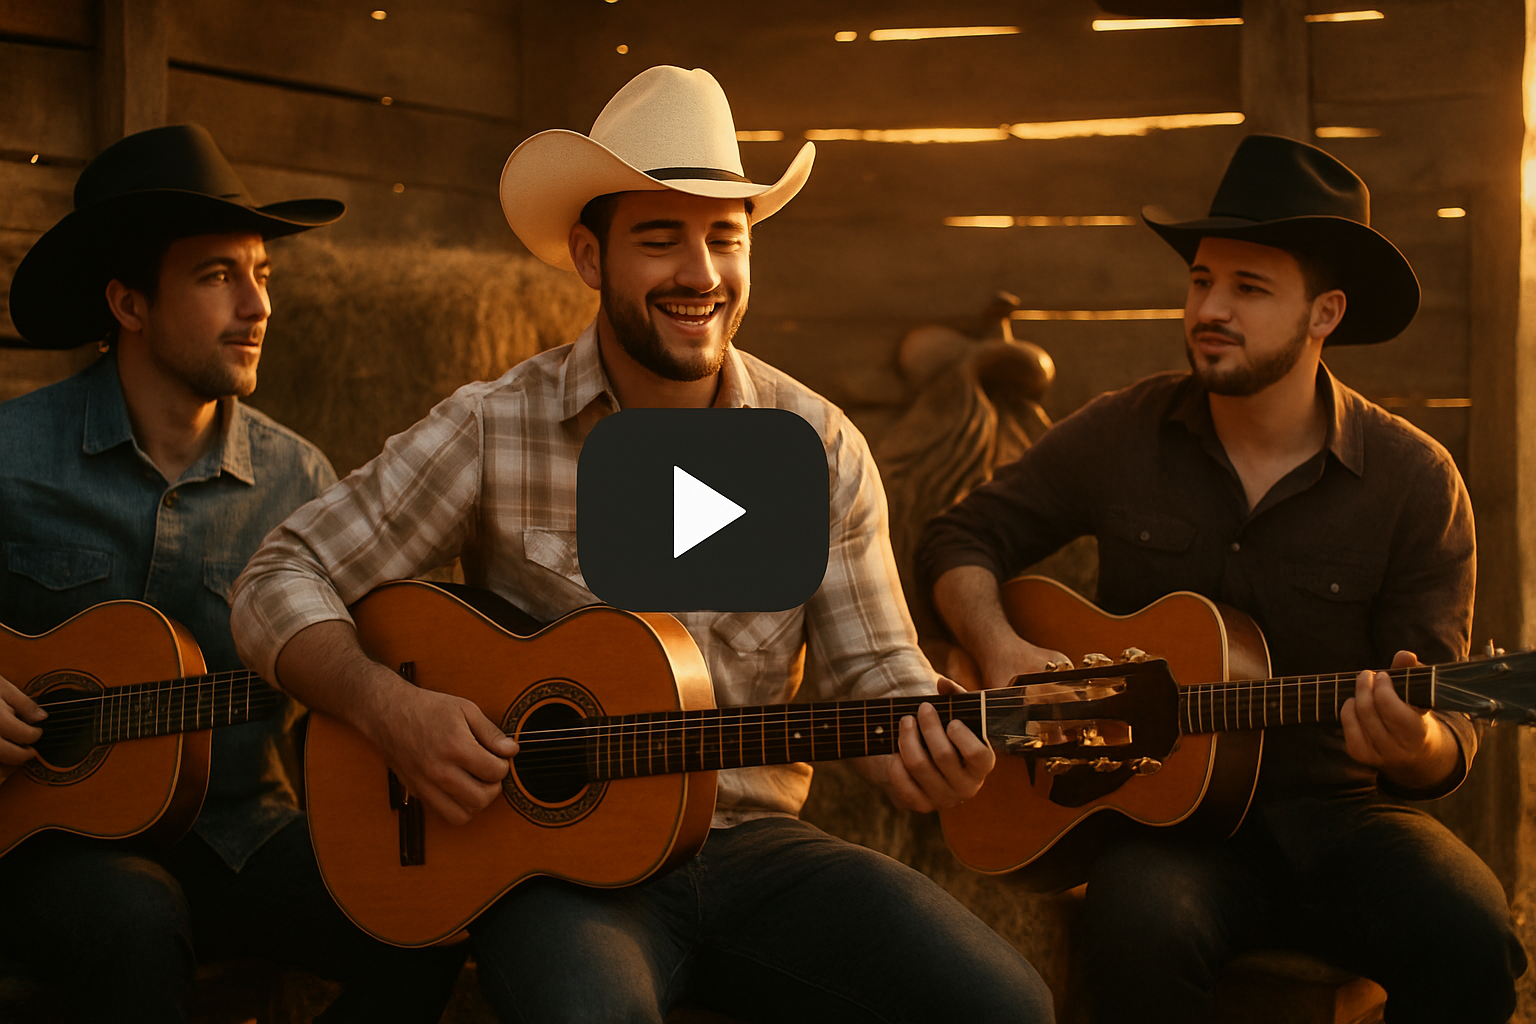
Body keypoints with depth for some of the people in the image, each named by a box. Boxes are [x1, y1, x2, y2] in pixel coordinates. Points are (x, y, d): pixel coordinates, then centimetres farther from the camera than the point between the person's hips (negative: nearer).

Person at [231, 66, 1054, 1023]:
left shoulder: (818, 447, 3)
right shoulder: (493, 431, -5)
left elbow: (871, 666, 7)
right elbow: (283, 584, -2)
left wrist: (928, 743, -16)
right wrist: (388, 705, -20)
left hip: (751, 842, 3)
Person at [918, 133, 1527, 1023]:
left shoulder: (1413, 479, -2)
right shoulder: (1122, 434, 3)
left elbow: (1450, 735, -2)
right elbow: (962, 539, 14)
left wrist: (1414, 746, -27)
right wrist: (1000, 646, -7)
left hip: (1334, 816, 0)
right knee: (1140, 927, -36)